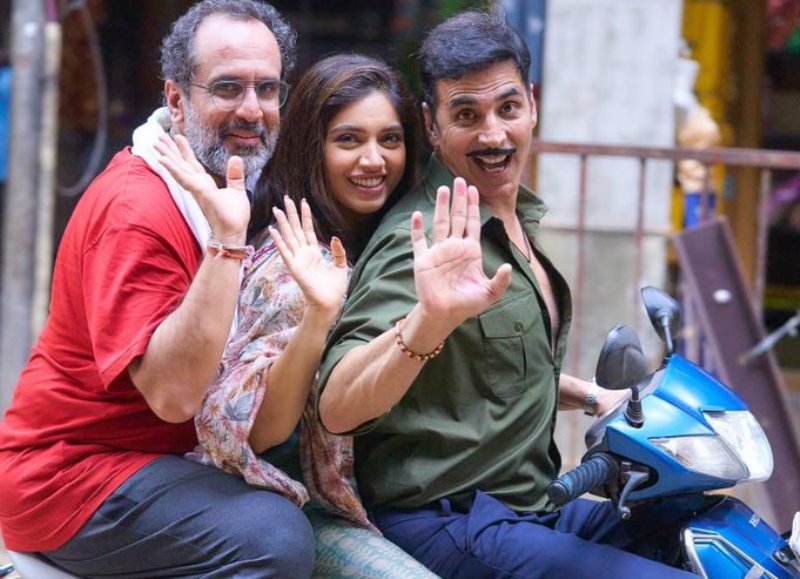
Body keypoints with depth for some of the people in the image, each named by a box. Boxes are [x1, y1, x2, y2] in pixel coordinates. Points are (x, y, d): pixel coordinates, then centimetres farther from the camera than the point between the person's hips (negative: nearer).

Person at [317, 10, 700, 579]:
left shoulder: (520, 217, 11)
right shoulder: (427, 242, -18)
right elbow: (338, 409, -31)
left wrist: (591, 395, 17)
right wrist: (429, 320, -45)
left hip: (531, 506, 9)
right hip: (450, 526, -9)